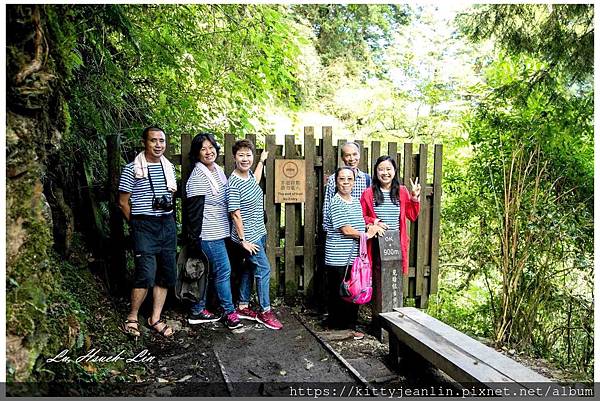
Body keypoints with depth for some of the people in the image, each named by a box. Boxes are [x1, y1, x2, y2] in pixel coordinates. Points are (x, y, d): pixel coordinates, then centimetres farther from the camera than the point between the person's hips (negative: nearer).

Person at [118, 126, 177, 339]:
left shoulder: (169, 167, 10)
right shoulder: (132, 169, -6)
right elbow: (123, 203, -1)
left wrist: (167, 220, 13)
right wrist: (137, 224, 2)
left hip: (168, 225, 6)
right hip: (144, 227, -5)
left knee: (166, 274, 7)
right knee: (146, 275, -12)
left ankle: (155, 318, 21)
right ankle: (132, 318, 9)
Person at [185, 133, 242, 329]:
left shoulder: (218, 170, 11)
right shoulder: (197, 177, -15)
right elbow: (194, 210, -16)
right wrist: (197, 237, -16)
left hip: (219, 231, 9)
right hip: (209, 234, -8)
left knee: (207, 272, 15)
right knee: (223, 271, -2)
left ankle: (197, 311, 26)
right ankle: (229, 312, 12)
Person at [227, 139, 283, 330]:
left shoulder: (249, 174, 5)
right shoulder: (233, 184, -20)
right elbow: (235, 214, -20)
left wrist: (262, 161, 39)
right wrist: (243, 240, -18)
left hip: (259, 232, 9)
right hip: (248, 236, -9)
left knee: (249, 268, 16)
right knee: (263, 269, -4)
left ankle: (243, 307, 28)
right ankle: (265, 311, 9)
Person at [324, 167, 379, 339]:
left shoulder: (356, 201, 12)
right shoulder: (336, 203, -13)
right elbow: (346, 230, -17)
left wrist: (371, 227, -1)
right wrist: (367, 234, -5)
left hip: (354, 257, 8)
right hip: (338, 259, -8)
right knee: (338, 293, 3)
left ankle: (350, 326, 28)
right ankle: (337, 327, 17)